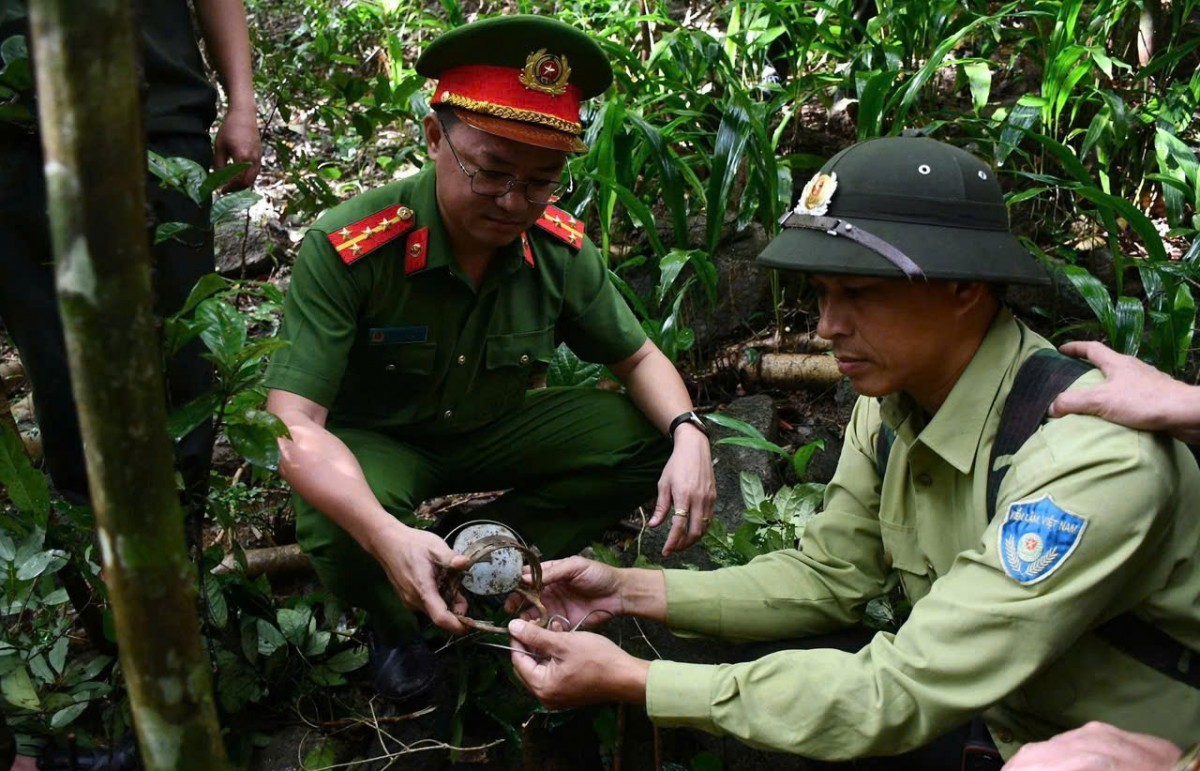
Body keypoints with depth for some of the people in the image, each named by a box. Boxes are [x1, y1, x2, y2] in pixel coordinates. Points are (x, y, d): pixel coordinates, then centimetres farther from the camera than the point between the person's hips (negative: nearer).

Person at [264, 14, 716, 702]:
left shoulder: (561, 248, -14)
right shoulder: (347, 249, -29)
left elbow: (639, 358, -1)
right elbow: (293, 425, -33)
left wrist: (689, 435, -24)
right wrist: (388, 536, -51)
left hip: (491, 431, 4)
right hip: (369, 444, -4)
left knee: (647, 438, -15)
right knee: (344, 538, -38)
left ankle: (478, 560, -7)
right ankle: (396, 621, 0)